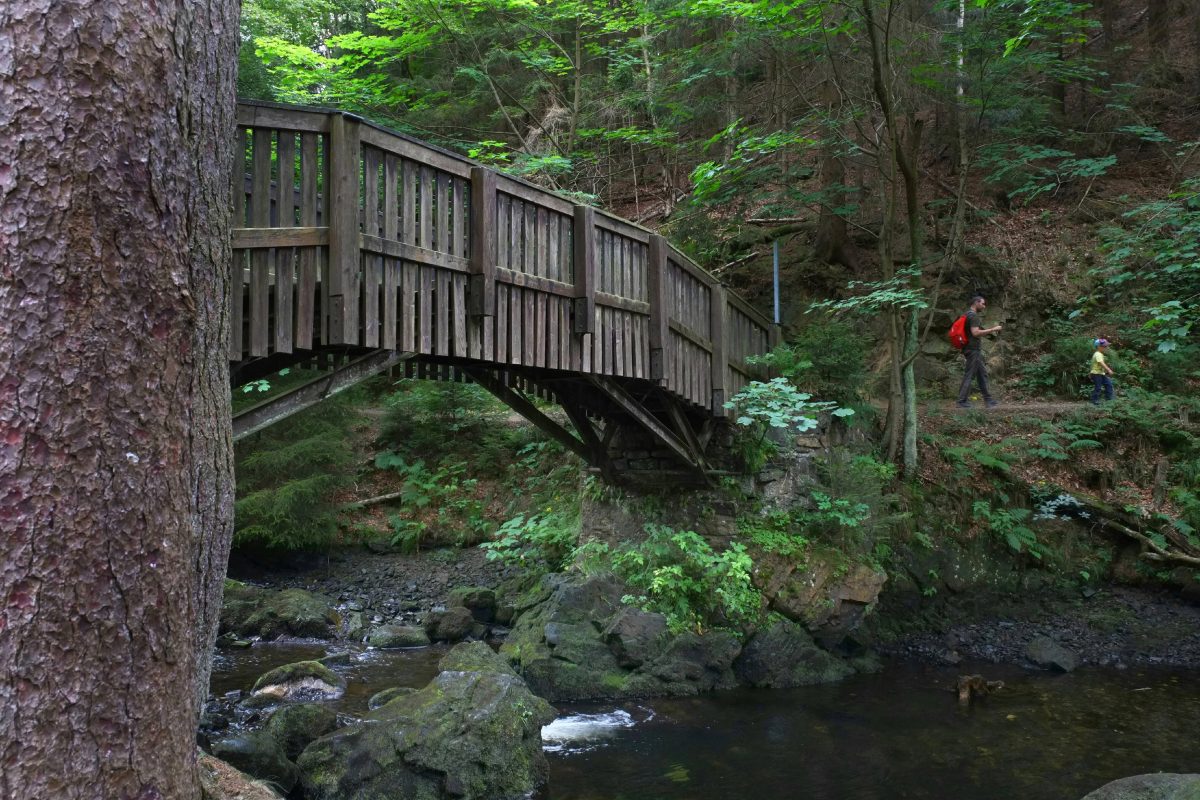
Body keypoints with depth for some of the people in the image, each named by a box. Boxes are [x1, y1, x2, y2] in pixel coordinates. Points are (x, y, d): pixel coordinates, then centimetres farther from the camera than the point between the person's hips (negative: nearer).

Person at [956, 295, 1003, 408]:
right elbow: (975, 333, -23)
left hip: (975, 349, 11)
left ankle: (988, 399, 15)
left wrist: (990, 329, 17)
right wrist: (992, 330, -17)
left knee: (982, 373, 12)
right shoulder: (973, 316, -14)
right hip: (973, 349, -11)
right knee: (969, 375, -8)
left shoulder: (969, 314, 19)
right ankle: (962, 401, -6)